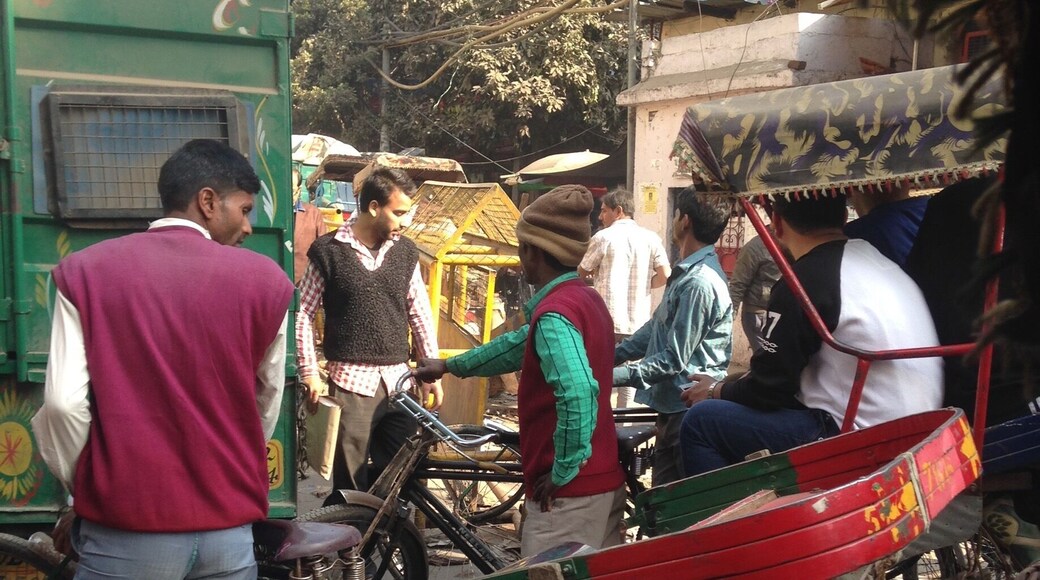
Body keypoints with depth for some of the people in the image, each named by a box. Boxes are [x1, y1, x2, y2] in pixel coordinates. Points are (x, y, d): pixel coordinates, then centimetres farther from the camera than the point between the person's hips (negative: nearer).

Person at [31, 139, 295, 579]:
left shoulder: (86, 271, -2)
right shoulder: (266, 280, -1)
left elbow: (64, 403, -8)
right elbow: (267, 406, 8)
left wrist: (81, 488, 9)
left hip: (126, 532, -1)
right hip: (230, 529, 1)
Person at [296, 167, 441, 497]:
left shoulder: (405, 253, 9)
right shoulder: (329, 251, -2)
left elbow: (420, 314, 14)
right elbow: (303, 315, 1)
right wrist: (309, 373, -4)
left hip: (397, 380, 4)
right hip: (351, 380, -4)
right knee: (350, 482, -2)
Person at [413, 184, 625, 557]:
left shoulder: (554, 314, -19)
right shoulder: (586, 299, 11)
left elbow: (577, 392, -34)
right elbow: (519, 345, 24)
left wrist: (562, 472, -22)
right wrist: (449, 366, 32)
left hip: (571, 491, -9)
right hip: (604, 481, 9)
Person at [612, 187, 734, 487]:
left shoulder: (699, 282, -22)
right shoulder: (688, 272, 12)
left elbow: (673, 360, -22)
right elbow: (655, 328, 19)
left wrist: (612, 376, -21)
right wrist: (611, 356, 12)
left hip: (688, 407, -10)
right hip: (674, 406, 10)